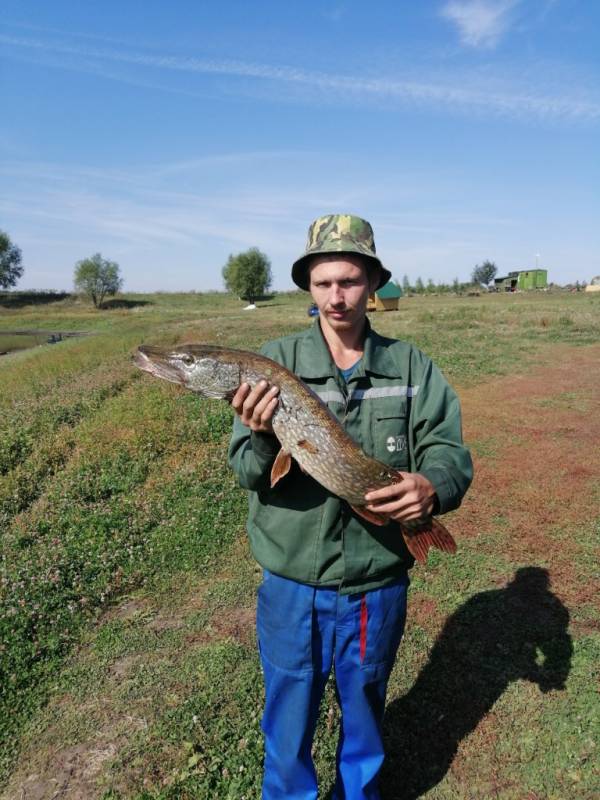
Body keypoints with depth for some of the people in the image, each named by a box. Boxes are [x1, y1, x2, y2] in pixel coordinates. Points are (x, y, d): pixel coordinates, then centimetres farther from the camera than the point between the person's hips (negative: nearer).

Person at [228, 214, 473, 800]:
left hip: (378, 584, 2)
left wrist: (435, 485, -30)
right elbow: (249, 474, -13)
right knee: (288, 719, 20)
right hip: (291, 583, -1)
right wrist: (260, 437, -35)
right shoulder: (275, 361, -9)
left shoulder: (412, 368, -5)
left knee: (364, 711, 26)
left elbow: (450, 453, -8)